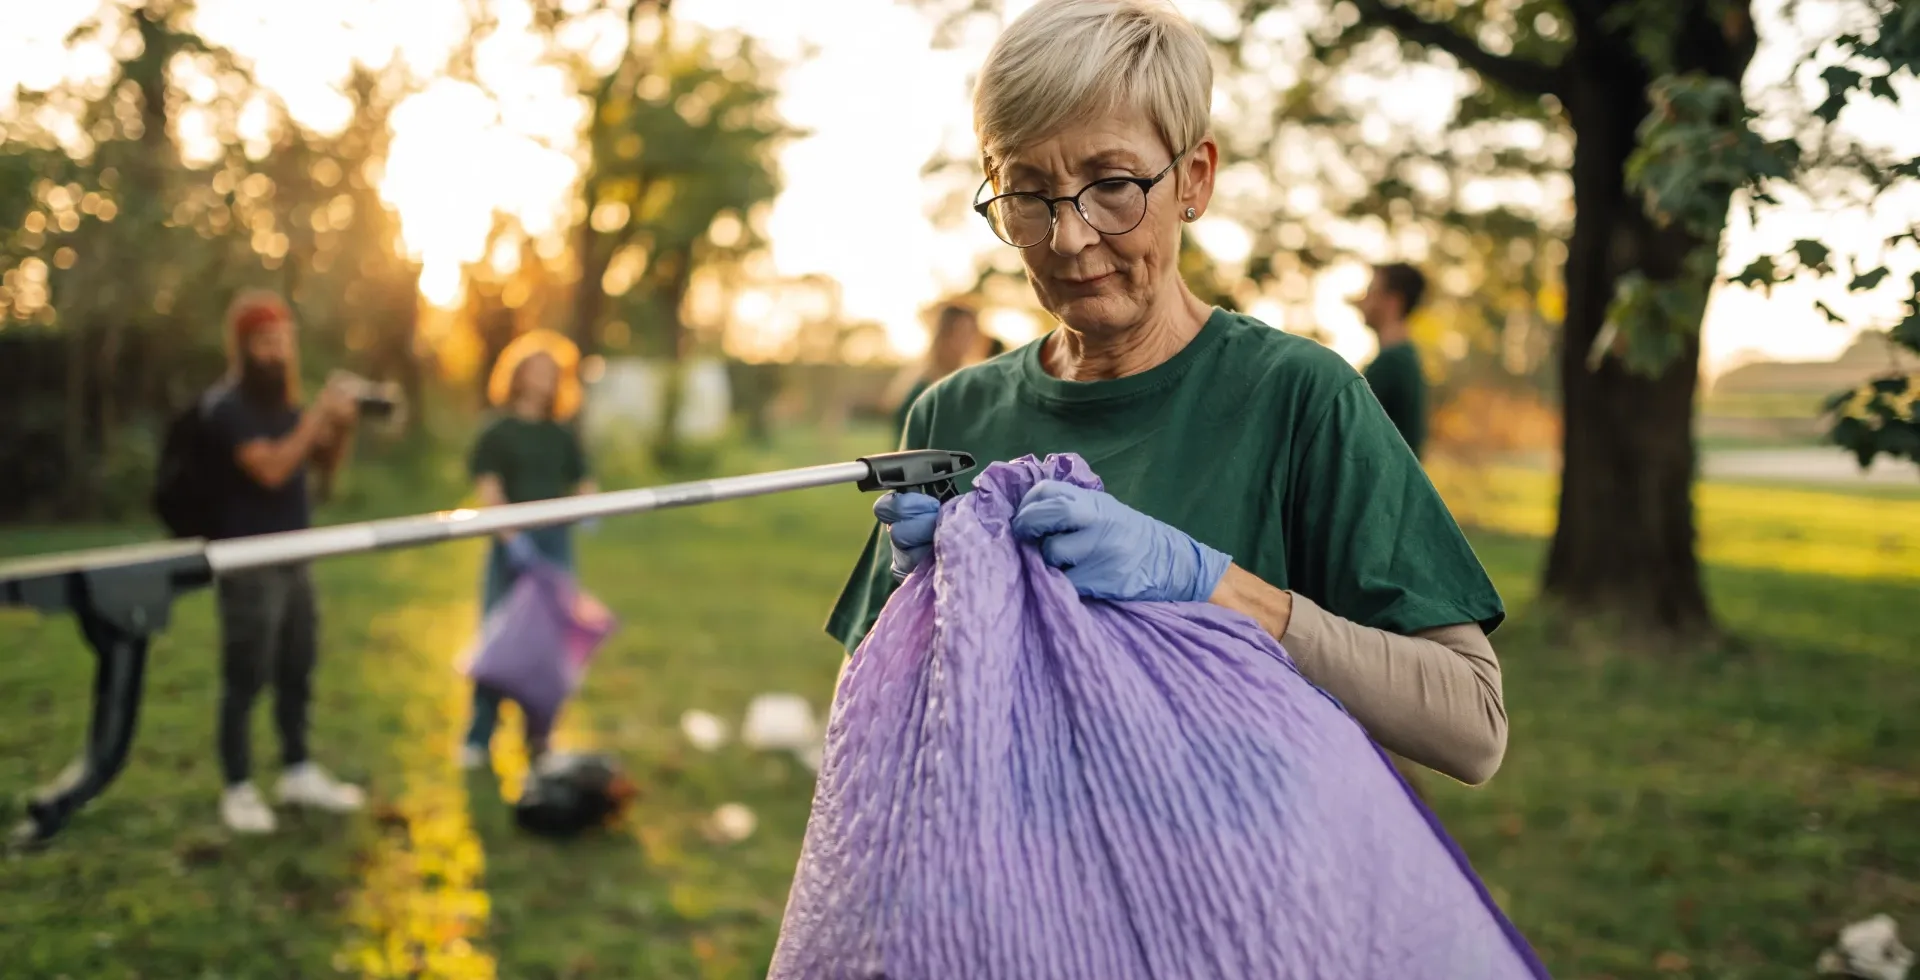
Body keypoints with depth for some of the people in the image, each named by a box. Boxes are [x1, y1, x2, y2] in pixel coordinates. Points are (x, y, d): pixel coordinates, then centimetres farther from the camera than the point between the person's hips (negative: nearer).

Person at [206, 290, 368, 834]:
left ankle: (299, 774, 25)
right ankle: (238, 790, 2)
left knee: (297, 672, 14)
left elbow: (322, 473, 17)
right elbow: (271, 470, -24)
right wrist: (318, 415, -22)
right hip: (248, 565, -8)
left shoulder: (285, 403, 12)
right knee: (245, 679, -4)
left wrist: (340, 428, -1)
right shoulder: (227, 406, -12)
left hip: (293, 560, 8)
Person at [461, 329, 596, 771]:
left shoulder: (563, 436, 14)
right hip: (512, 547, -4)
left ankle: (539, 736, 15)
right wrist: (512, 536, -21)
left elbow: (582, 482, 13)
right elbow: (487, 488, -9)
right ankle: (477, 740, -2)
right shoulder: (498, 433, 1)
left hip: (556, 544, 4)